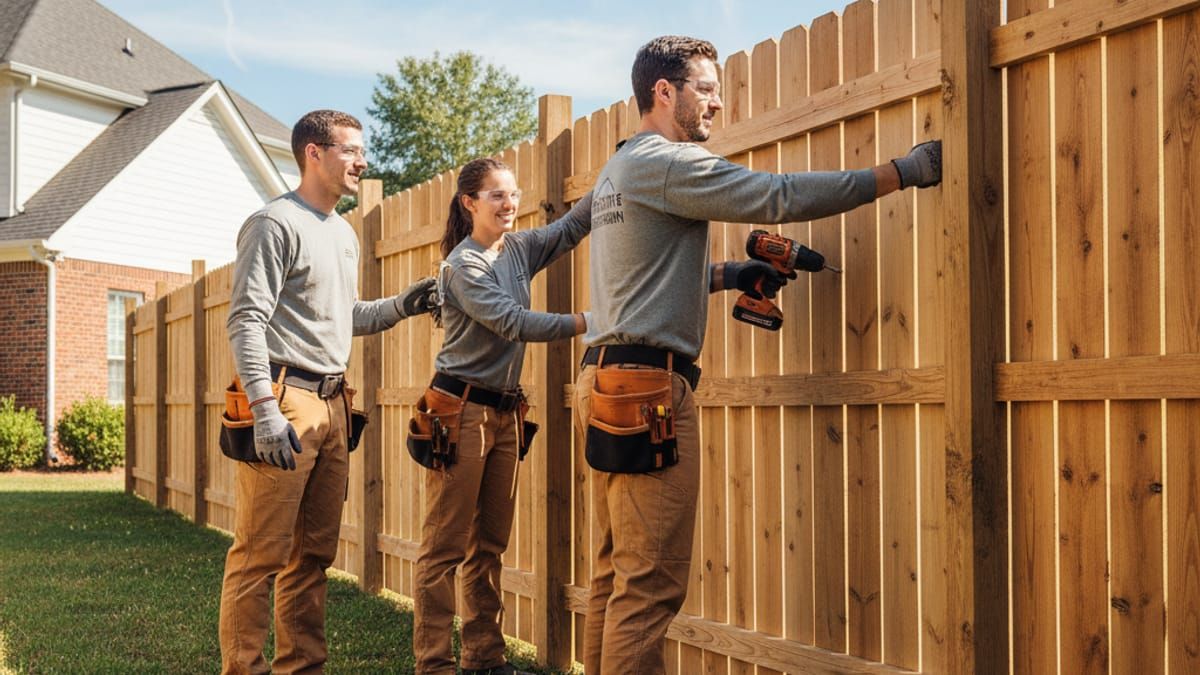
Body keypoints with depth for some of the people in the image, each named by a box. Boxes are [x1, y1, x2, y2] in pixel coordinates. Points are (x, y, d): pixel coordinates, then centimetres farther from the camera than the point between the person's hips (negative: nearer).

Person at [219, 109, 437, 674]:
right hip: (287, 399, -8)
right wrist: (266, 411, -20)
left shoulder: (345, 234, 21)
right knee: (261, 553, -6)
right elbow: (247, 321, -12)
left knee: (314, 553, 11)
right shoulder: (276, 223, -5)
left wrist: (401, 307, 11)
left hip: (332, 406, 8)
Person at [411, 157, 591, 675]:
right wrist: (588, 322, -20)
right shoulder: (463, 265, -10)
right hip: (461, 412, -8)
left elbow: (572, 226, 6)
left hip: (505, 413, 8)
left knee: (489, 546, 12)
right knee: (445, 547, -4)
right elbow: (512, 322, -18)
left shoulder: (520, 248, 11)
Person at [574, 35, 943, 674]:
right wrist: (903, 171, -10)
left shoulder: (615, 171, 23)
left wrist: (726, 275, 18)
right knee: (652, 581, -9)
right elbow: (780, 196, -15)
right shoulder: (666, 162, -8)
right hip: (648, 384, -10)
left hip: (606, 381, 10)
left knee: (617, 573, 12)